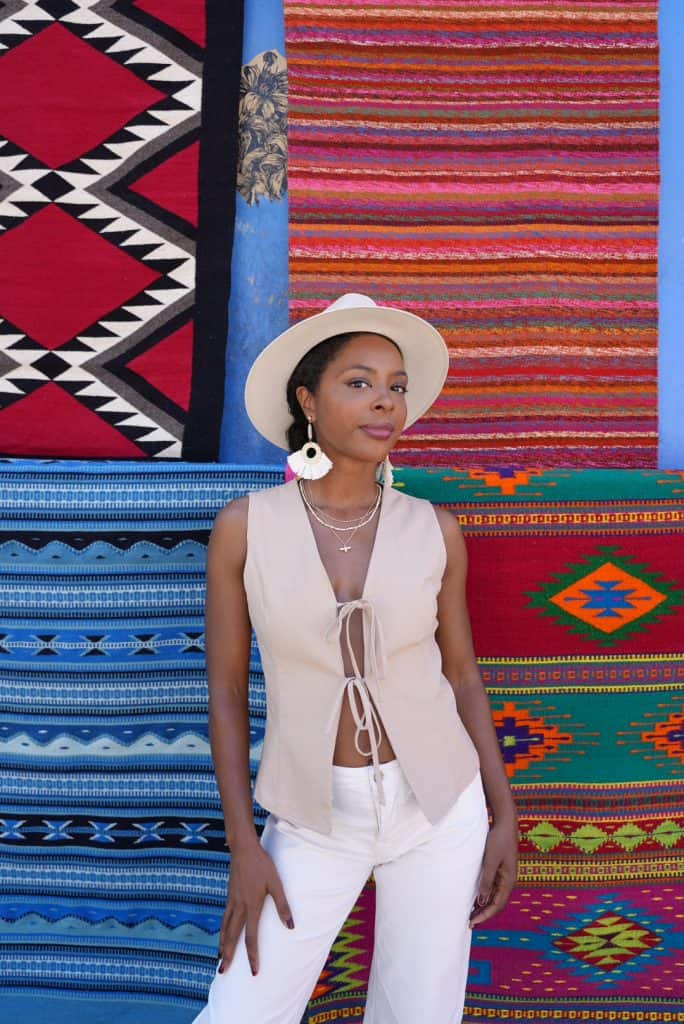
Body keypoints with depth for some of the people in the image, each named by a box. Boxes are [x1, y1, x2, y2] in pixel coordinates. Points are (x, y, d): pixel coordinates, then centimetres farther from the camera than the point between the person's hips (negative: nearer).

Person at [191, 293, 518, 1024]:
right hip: (319, 819, -1)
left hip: (437, 804, 1)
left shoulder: (433, 531, -6)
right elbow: (225, 689, -5)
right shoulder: (244, 524, -10)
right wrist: (243, 847, -9)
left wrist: (504, 815, 2)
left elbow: (460, 672, 4)